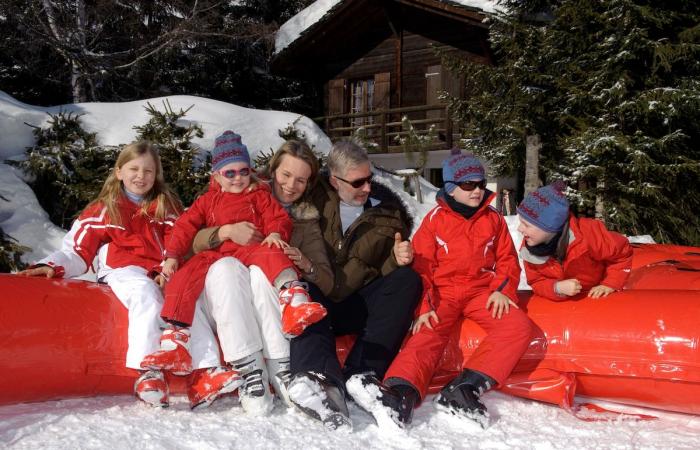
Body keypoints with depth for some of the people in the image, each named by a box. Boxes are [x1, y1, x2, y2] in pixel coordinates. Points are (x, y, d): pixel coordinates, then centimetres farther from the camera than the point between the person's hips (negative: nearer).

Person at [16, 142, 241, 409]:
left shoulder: (166, 208, 23)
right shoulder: (102, 211, 20)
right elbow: (77, 251, 14)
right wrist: (53, 266, -7)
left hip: (163, 273, 2)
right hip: (124, 271, -1)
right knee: (145, 294, -35)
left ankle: (205, 373, -42)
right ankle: (148, 372, -45)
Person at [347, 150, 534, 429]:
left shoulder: (494, 219, 13)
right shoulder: (436, 219, 6)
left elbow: (507, 259, 14)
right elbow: (422, 267, 2)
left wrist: (502, 289, -6)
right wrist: (424, 307, -11)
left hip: (482, 292, 2)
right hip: (444, 292, -2)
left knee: (519, 326, -25)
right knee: (428, 334, -30)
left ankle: (465, 388, -38)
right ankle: (401, 396, -53)